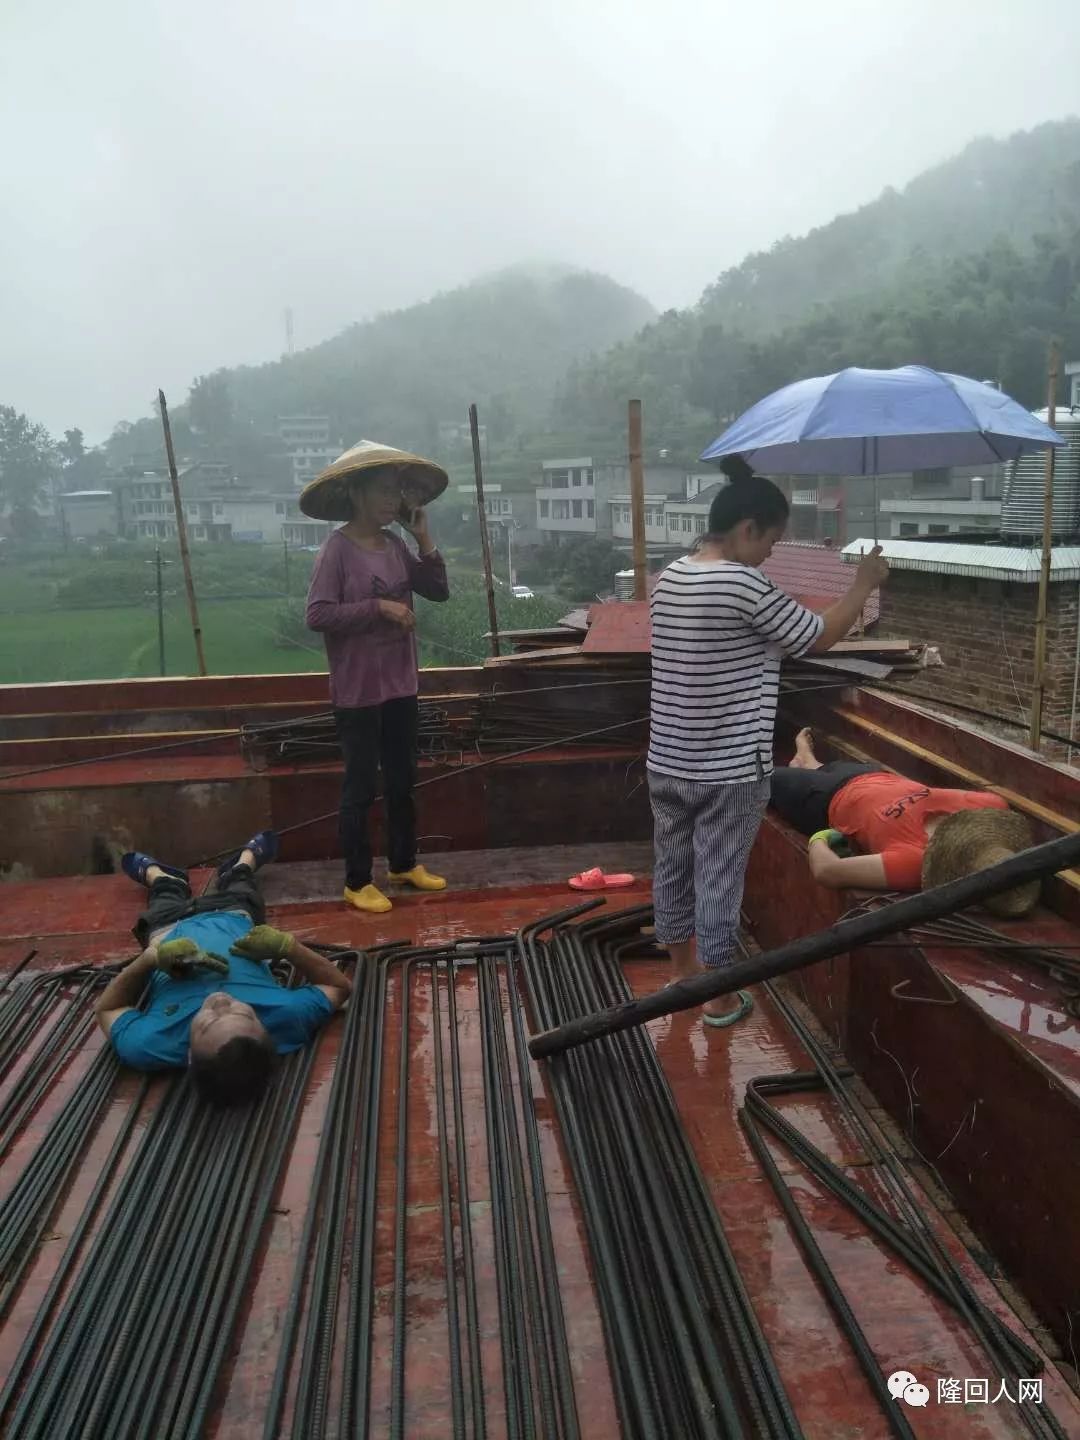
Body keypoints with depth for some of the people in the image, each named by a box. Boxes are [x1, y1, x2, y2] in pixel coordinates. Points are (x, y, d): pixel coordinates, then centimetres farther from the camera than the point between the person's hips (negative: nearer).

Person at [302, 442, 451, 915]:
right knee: (361, 788, 3)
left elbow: (438, 590, 8)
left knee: (402, 781, 18)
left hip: (400, 686, 7)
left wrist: (424, 540, -2)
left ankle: (404, 864, 34)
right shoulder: (338, 548, -14)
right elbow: (317, 615, -21)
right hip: (357, 691, -7)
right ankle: (357, 882, 18)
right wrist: (379, 607, -23)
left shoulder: (395, 545, 6)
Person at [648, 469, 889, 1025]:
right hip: (728, 770, -7)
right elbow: (820, 636, -8)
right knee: (719, 879, 6)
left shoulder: (669, 579, 4)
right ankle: (719, 997, 20)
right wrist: (864, 585, 6)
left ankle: (682, 974, 36)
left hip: (667, 763, 7)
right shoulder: (745, 585, -19)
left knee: (672, 867, 18)